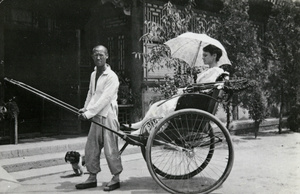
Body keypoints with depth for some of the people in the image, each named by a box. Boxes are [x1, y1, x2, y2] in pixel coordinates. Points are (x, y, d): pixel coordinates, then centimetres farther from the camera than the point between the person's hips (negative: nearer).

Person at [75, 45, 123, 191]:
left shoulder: (111, 76, -12)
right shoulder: (93, 74, 13)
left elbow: (104, 99, -19)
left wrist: (89, 113, -21)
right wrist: (85, 109, 3)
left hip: (108, 116, -8)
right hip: (95, 116, 8)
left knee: (110, 149, -1)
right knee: (90, 148, 10)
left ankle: (116, 179, 13)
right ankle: (92, 178, 23)